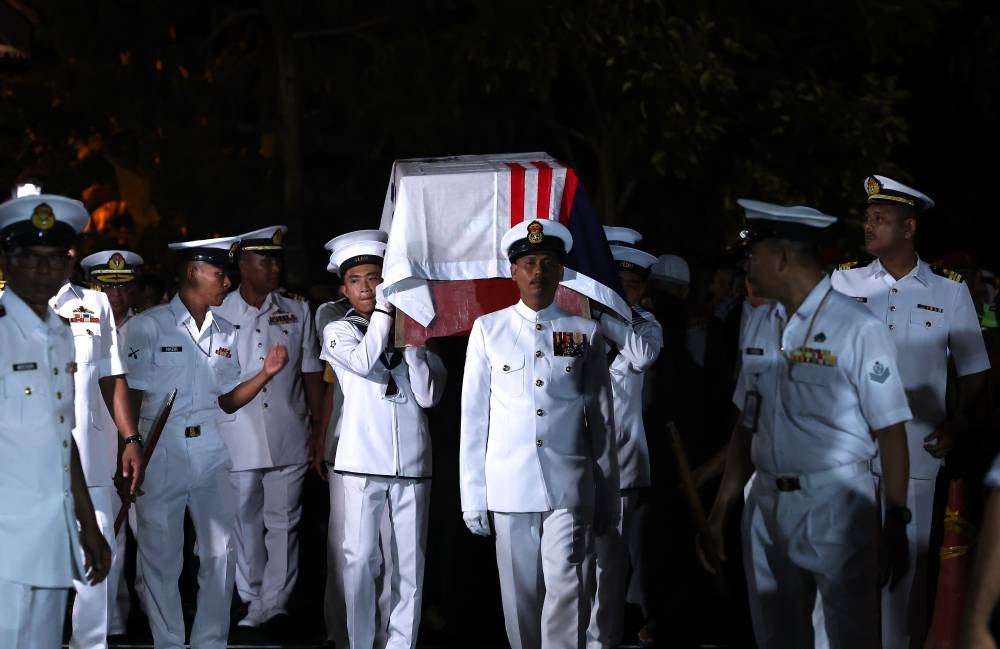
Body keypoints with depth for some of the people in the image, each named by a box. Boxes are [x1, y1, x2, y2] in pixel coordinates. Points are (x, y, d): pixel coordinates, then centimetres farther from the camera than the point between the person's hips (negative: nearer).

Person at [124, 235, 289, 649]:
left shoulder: (225, 334, 11)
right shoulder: (147, 326, -5)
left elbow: (227, 402, 12)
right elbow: (131, 397, -4)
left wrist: (266, 373, -2)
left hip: (209, 450, 5)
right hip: (160, 452, -4)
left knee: (219, 553, 5)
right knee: (161, 557, 4)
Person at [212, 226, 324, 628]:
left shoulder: (297, 311, 7)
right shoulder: (218, 314, 2)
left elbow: (311, 372, 10)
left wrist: (319, 426, 7)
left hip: (289, 439, 1)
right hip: (238, 440, -1)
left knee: (283, 522, 4)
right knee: (245, 522, 6)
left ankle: (275, 603, 11)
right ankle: (253, 601, 17)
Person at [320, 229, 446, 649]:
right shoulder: (338, 331, 5)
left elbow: (429, 395, -2)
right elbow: (363, 362, -18)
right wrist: (385, 309, -10)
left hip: (412, 459, 2)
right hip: (362, 459, -2)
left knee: (410, 561, 5)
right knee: (361, 558, -2)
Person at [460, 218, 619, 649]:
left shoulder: (586, 333, 5)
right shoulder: (488, 329, 4)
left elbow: (602, 419, 8)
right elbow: (473, 415, 5)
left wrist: (608, 498, 7)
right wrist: (473, 495, 2)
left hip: (569, 485, -1)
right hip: (510, 485, 1)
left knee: (565, 587, -11)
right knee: (520, 595, 8)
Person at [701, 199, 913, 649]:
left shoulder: (857, 329, -13)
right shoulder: (757, 325, 6)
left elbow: (890, 432, -11)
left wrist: (896, 526, -11)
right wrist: (721, 509, 12)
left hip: (835, 507, -6)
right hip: (765, 505, 6)